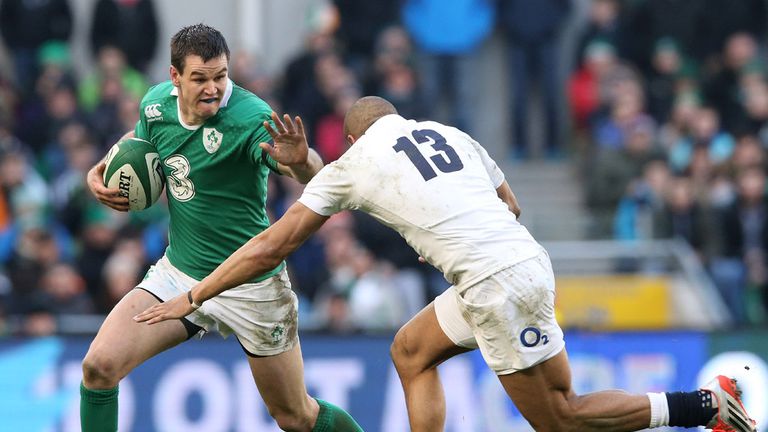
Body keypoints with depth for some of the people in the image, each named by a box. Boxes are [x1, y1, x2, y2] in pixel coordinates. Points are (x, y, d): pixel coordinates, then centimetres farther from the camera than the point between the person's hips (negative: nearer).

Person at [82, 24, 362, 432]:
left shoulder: (251, 117, -25)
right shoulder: (156, 104, -8)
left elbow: (314, 177, -36)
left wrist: (300, 161, -59)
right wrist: (100, 171, -2)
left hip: (251, 286, -4)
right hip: (178, 272, 4)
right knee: (99, 365, -15)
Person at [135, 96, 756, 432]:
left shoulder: (351, 166, 5)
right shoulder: (449, 133, 19)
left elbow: (272, 246, 8)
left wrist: (194, 298, 15)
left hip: (498, 286, -8)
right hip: (524, 257, 8)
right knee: (411, 352, 20)